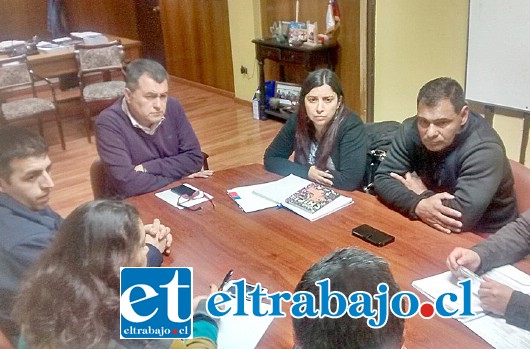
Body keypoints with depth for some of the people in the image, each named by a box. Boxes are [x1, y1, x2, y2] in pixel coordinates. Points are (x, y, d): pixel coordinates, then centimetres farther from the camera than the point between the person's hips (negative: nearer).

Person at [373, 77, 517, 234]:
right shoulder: (411, 130, -9)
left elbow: (463, 215, -31)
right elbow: (383, 179, -10)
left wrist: (422, 194, -16)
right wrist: (418, 204, -26)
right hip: (429, 229, 3)